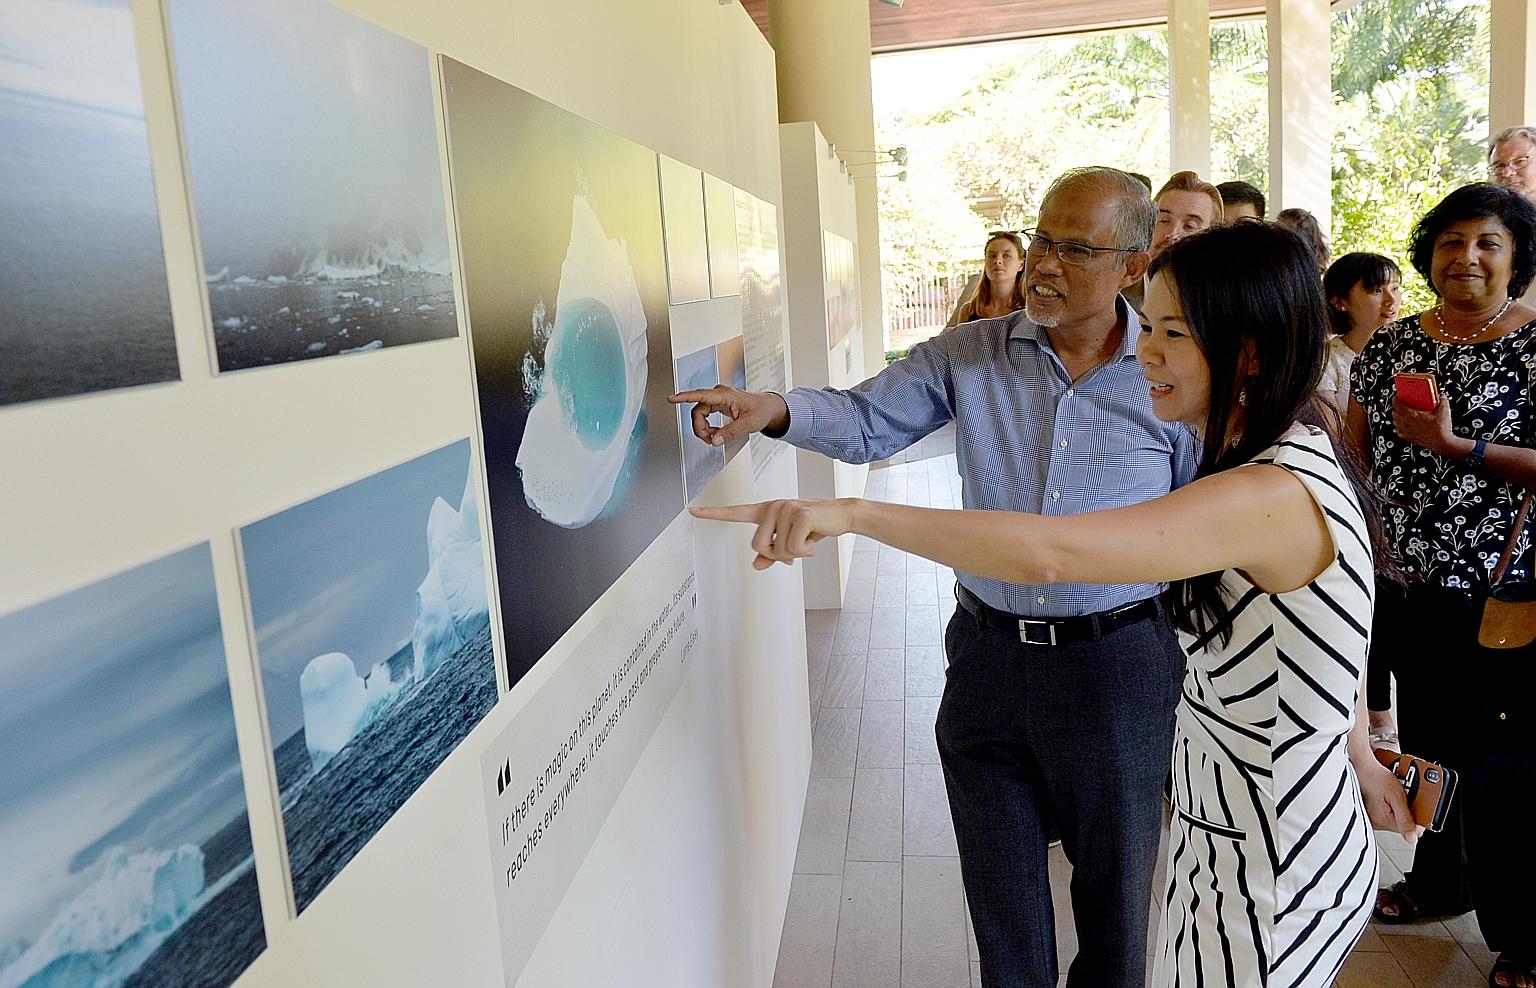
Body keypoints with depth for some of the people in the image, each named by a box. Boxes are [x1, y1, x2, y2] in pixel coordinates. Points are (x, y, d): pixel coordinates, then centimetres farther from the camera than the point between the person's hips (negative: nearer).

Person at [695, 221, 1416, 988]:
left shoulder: (1272, 496, -29)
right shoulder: (1301, 457, 4)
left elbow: (1047, 552, -39)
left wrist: (854, 513, -38)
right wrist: (1362, 760, 23)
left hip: (1272, 864, -9)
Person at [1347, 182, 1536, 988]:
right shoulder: (1390, 343, 7)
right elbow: (1356, 449, 10)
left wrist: (1458, 445, -23)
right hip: (1407, 583, 5)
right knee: (1425, 739, 18)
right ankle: (1438, 881, 38)